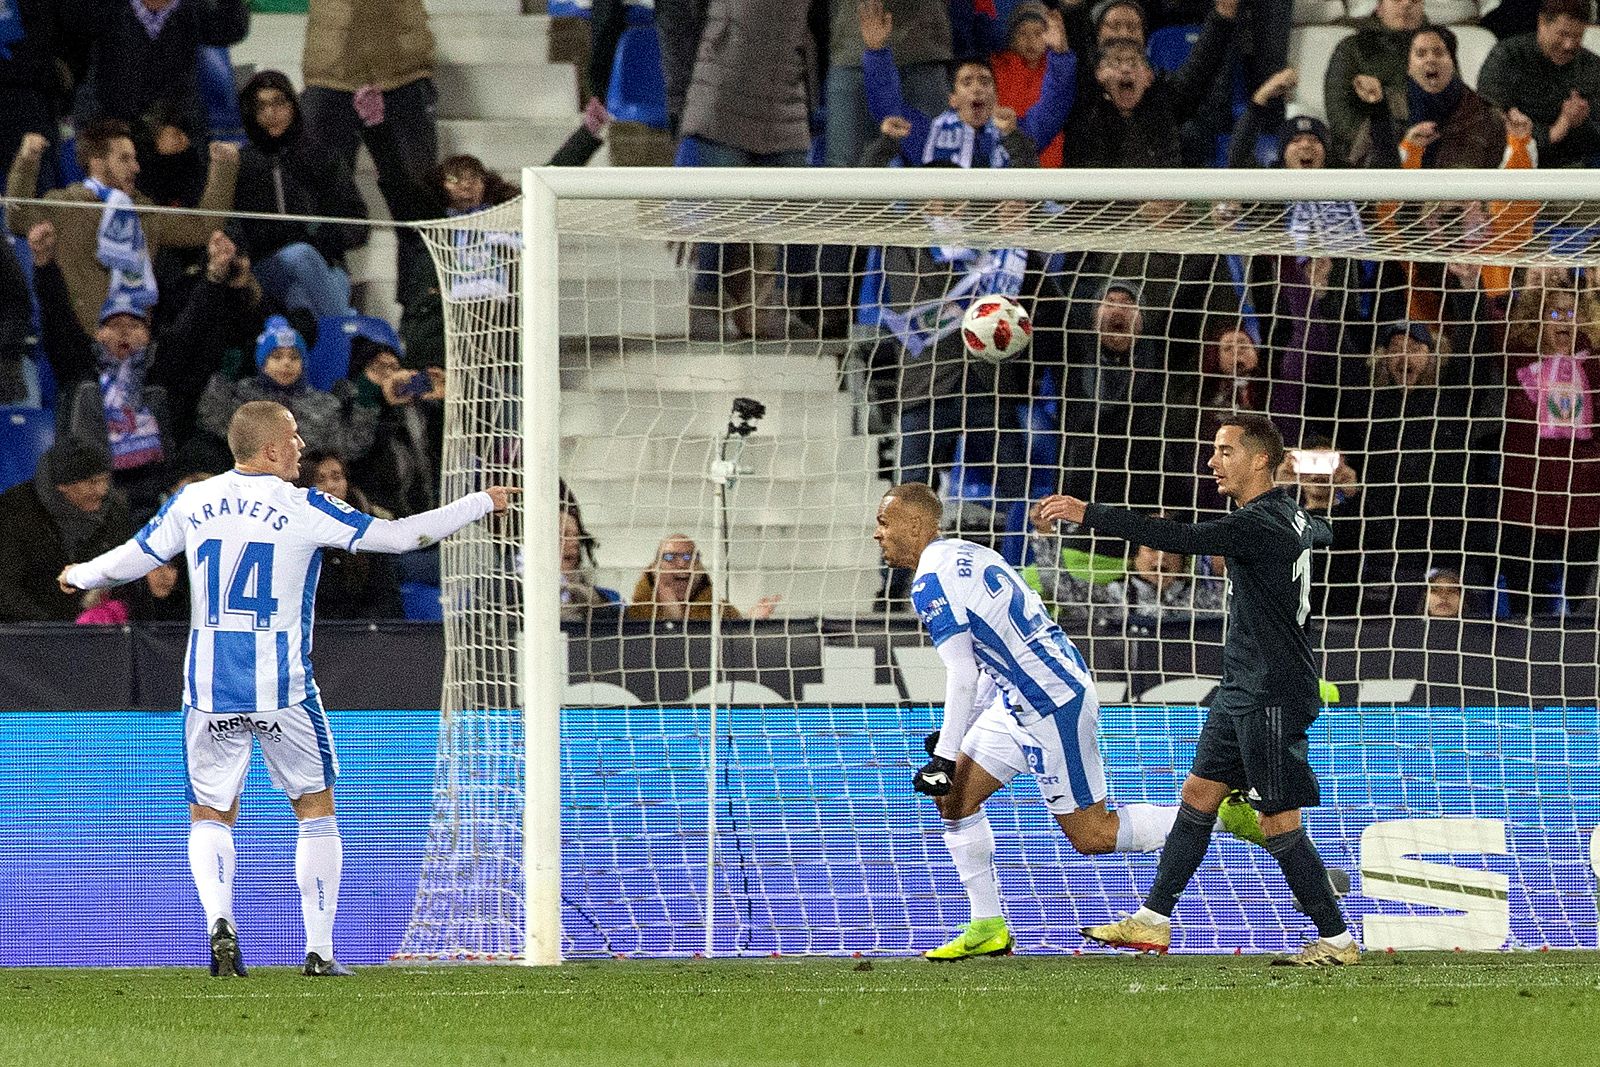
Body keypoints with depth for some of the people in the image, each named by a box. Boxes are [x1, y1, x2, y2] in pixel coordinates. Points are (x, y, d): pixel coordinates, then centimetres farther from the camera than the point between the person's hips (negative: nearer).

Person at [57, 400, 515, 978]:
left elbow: (131, 558, 16)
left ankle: (218, 916, -14)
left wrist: (80, 576, 38)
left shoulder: (190, 503, 3)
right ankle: (319, 949, 7)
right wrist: (483, 503, 7)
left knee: (210, 815, 13)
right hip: (283, 692, -2)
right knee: (316, 810, 13)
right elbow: (398, 535, -4)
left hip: (210, 692, 2)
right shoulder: (304, 509, -7)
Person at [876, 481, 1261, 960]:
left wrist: (945, 756, -18)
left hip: (1052, 704, -10)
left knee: (1090, 835, -2)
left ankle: (1223, 815, 3)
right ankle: (988, 928, 10)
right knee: (953, 794, 8)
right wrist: (955, 732, 23)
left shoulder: (931, 581, -16)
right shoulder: (966, 556, 14)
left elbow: (962, 674, -21)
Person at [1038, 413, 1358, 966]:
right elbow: (1321, 532, 35)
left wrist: (1090, 515, -31)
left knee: (1279, 822, -6)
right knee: (1198, 795, 11)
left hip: (1273, 694, -10)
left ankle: (1337, 941, 2)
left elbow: (1180, 538, -29)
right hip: (1242, 690, 10)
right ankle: (1153, 921, 14)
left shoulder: (1259, 524, -20)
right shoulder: (1292, 516, 10)